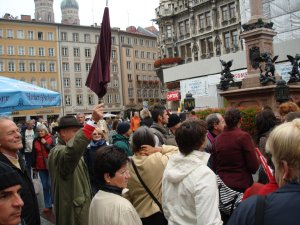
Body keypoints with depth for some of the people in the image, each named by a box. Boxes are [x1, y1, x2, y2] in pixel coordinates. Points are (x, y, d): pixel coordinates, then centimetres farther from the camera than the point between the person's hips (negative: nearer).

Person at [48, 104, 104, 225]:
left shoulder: (70, 150, 12)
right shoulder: (57, 152, -21)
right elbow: (72, 150, -44)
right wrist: (93, 120, -52)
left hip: (82, 205, 9)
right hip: (72, 211, -9)